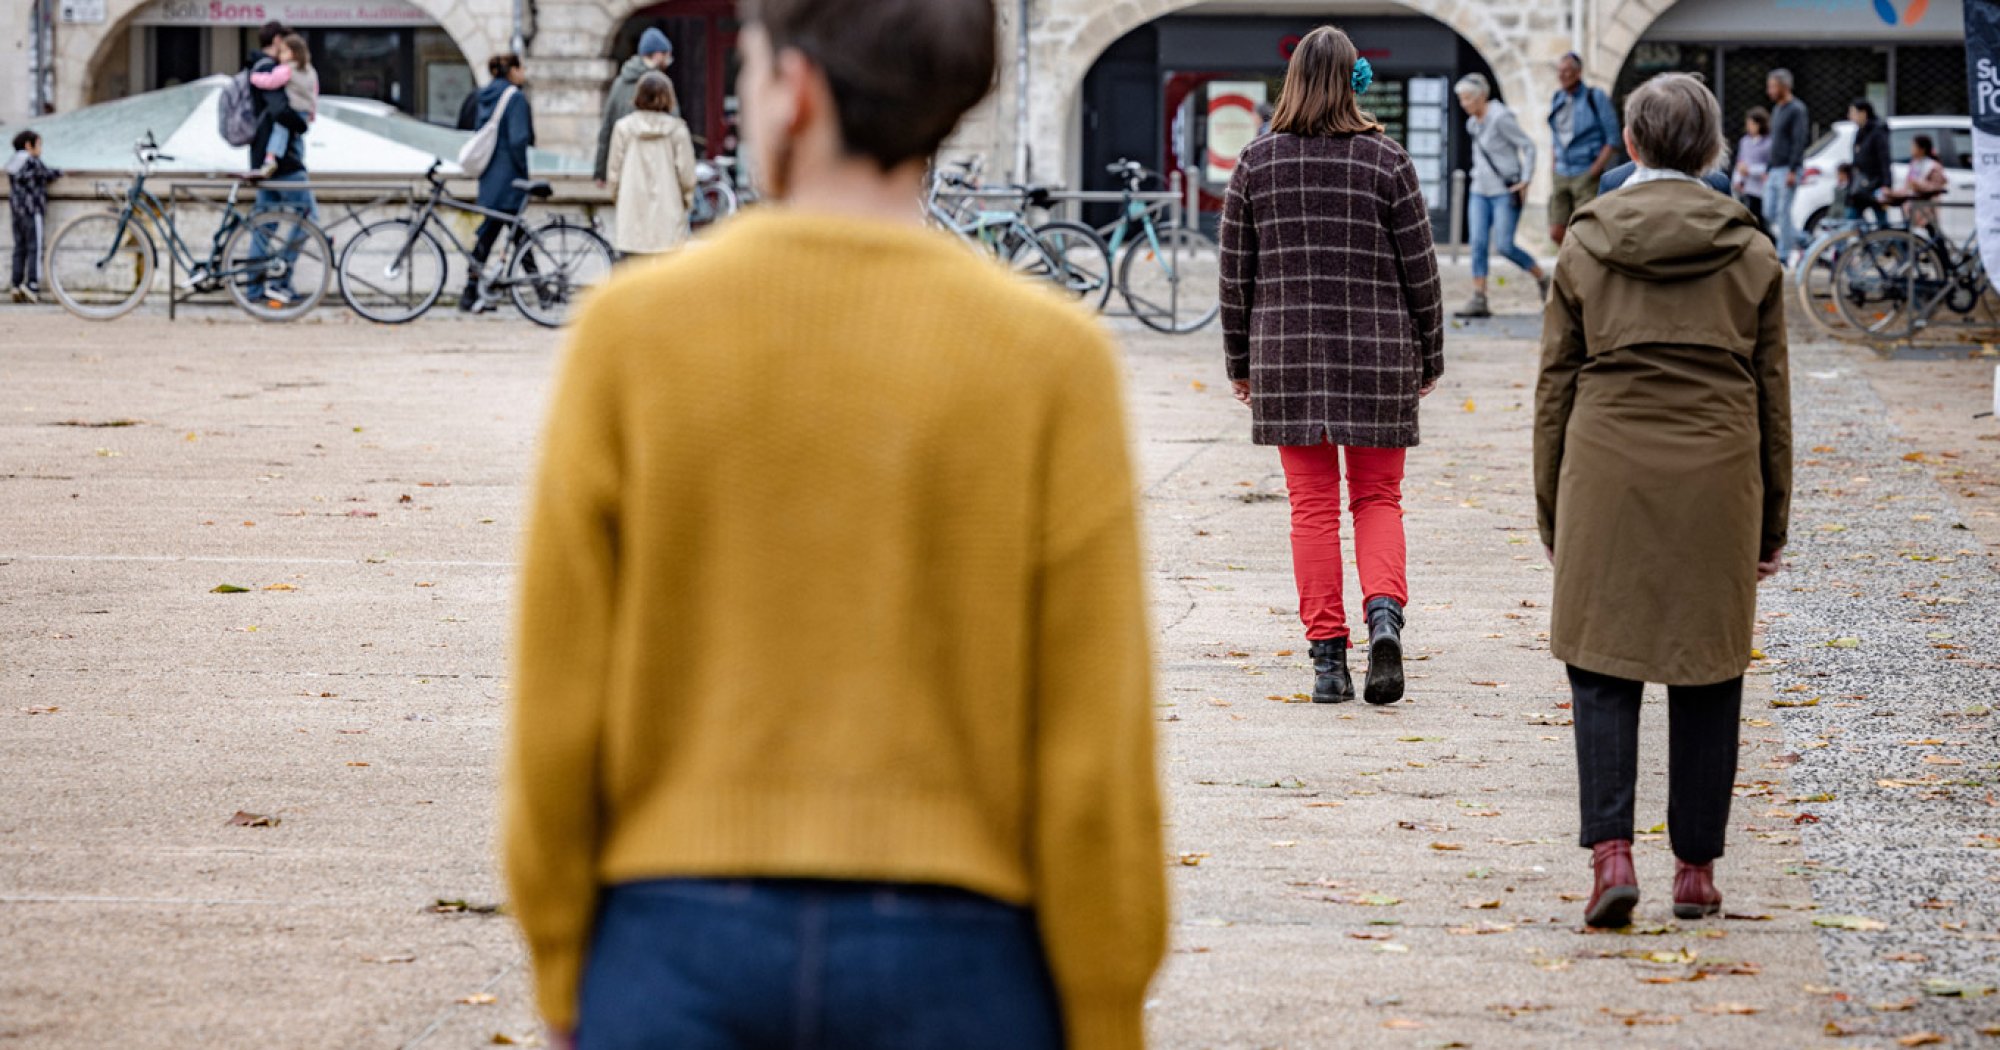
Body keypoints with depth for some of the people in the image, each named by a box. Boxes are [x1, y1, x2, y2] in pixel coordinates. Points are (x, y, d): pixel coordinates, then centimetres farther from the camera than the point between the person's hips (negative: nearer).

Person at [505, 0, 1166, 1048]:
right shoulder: (1050, 361, -5)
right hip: (949, 959, 0)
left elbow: (557, 698, -2)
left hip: (677, 950, 1)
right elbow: (1096, 752, -7)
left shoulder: (632, 332, -3)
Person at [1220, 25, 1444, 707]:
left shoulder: (1257, 164, 0)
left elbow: (1236, 274, 4)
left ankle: (1327, 657, 4)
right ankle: (1384, 612, -15)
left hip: (1286, 352, 1)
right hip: (1377, 350, -1)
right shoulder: (1387, 162, -3)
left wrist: (1240, 362, 13)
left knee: (1313, 506, 6)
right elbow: (1419, 270, 0)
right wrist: (1429, 357, 10)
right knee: (1378, 499, 10)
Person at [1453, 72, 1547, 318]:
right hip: (1481, 192, 8)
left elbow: (1527, 146, -13)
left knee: (1504, 245, -12)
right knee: (1478, 244, -5)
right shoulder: (1474, 123, 12)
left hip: (1505, 192, -8)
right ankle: (1478, 301, -8)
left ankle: (1542, 279, 10)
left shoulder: (1500, 118, -13)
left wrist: (1525, 180, -16)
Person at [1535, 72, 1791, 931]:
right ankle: (1696, 869, 13)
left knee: (1601, 666, 4)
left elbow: (1556, 384, 4)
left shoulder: (1587, 243, 2)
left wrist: (1552, 508, 11)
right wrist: (1773, 521, 14)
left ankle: (1611, 852, -12)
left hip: (1608, 474, -1)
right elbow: (1771, 392, 7)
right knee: (1706, 676, 9)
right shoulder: (1749, 253, 4)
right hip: (1717, 476, 1)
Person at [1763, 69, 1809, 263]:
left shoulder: (1797, 110, -9)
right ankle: (1800, 239, 16)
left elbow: (1799, 142, -16)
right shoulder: (1777, 110, 19)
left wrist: (1792, 171, -22)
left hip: (1789, 170, -9)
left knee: (1783, 212, -9)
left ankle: (1783, 255, -4)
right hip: (1775, 170, 9)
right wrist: (1768, 171, 21)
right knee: (1769, 214, 4)